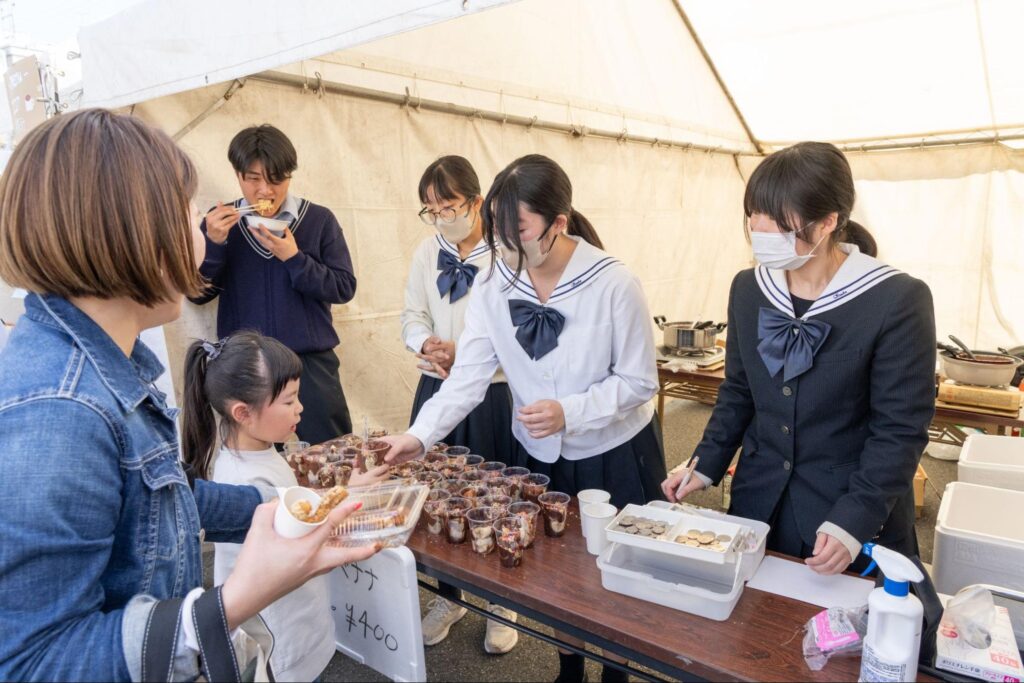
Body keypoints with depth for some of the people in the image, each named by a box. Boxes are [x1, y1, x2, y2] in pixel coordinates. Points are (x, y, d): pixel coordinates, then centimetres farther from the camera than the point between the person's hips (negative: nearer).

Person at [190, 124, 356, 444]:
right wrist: (213, 242, -15)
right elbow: (197, 294, 0)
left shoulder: (319, 219, -3)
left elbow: (345, 288, -6)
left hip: (311, 361, -1)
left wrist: (294, 258, -17)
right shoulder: (221, 221, 3)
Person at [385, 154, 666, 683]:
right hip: (539, 458, 3)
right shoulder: (494, 287, -11)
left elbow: (639, 382, -16)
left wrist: (569, 412, -29)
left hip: (616, 457, -3)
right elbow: (468, 376, -14)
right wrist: (420, 435, -27)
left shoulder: (613, 285, -22)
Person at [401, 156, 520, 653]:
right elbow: (412, 317, 8)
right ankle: (449, 595, 35)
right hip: (437, 388, 5)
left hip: (492, 393, -5)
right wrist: (426, 345, -13)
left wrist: (463, 352, -23)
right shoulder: (427, 253, 7)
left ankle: (502, 603, 31)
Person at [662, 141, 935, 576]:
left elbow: (900, 429, -15)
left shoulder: (898, 300, -17)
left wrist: (854, 520, -21)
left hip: (859, 519, -4)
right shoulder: (748, 288, -1)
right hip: (759, 502, 5)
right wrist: (705, 466, 0)